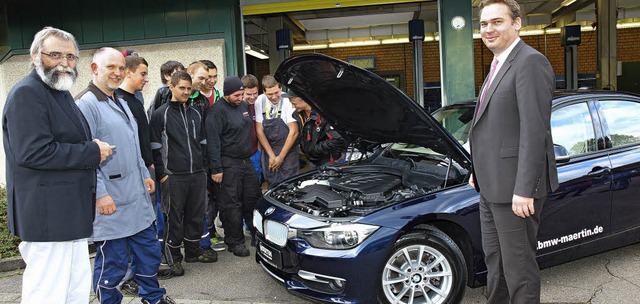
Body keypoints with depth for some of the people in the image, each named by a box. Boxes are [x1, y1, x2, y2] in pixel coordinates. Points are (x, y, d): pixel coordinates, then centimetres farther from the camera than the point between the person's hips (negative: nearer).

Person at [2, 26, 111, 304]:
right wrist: (93, 153, -16)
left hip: (71, 215, 10)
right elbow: (32, 152, -24)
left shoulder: (61, 93, 19)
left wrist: (93, 149, 7)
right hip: (46, 216, -10)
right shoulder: (26, 93, -12)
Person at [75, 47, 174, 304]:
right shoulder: (86, 104, -14)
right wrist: (100, 194, -22)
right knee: (112, 260, 3)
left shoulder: (121, 103, 17)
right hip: (110, 201, -9)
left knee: (149, 250, 18)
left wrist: (144, 174, 22)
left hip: (137, 196, 9)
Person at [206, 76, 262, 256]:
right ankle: (235, 242, 10)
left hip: (246, 161, 8)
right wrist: (216, 169, -19)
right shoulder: (217, 111, -13)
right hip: (229, 164, -8)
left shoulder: (243, 106, 13)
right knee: (232, 204, -1)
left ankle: (257, 234, 26)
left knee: (253, 199, 13)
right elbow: (213, 142, -16)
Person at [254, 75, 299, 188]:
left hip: (288, 152, -3)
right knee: (272, 185, 9)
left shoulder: (288, 101, -15)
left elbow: (293, 132, -12)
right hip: (268, 151, 3)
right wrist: (271, 155, -7)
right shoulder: (259, 102, -4)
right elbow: (259, 131, -1)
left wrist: (281, 157, -9)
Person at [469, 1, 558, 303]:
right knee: (494, 257, 21)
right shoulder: (499, 65, 16)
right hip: (492, 185, 10)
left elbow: (534, 130, -22)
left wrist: (524, 189, -24)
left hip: (514, 186, -10)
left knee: (518, 264, 1)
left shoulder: (531, 63, -15)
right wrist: (479, 170, 21)